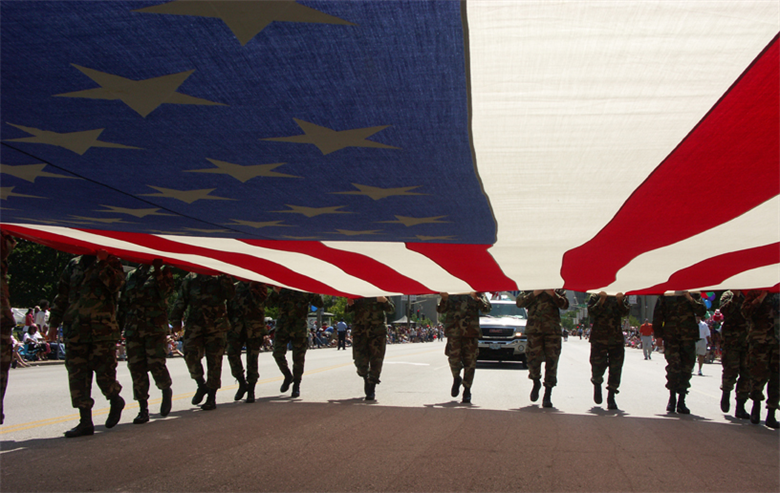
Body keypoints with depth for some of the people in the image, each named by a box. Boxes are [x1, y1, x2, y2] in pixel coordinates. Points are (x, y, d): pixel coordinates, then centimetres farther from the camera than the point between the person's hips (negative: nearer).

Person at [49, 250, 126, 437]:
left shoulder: (110, 262, 4)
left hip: (102, 329, -5)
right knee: (77, 373, 1)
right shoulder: (73, 266, 17)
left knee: (104, 372, -5)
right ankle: (85, 420, 7)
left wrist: (103, 264, -19)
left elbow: (116, 283, -14)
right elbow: (62, 295, 22)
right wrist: (54, 322, 18)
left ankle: (115, 401, 25)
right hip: (75, 329, 5)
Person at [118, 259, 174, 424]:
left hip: (155, 326, -4)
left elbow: (166, 292, -14)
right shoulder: (131, 276, 18)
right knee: (136, 367, 0)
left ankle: (166, 391, 23)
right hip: (133, 329, 4)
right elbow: (123, 303, 20)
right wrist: (120, 325, 14)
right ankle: (143, 409, 7)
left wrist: (157, 270, -19)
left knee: (156, 364, -9)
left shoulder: (163, 271, 4)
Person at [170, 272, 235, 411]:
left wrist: (224, 279, -17)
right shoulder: (190, 279, 9)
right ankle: (201, 385, 10)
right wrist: (176, 320, 5)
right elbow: (180, 301, 11)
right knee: (191, 355, -15)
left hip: (216, 326, -1)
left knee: (214, 361, 0)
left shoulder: (220, 278, 6)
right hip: (195, 325, 1)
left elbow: (230, 294, -10)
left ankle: (211, 397, 10)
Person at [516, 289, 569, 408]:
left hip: (552, 330, 0)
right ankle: (536, 383, 26)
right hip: (534, 328, 0)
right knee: (533, 359, -5)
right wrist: (534, 294, -8)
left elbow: (565, 304, 3)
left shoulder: (558, 289, 14)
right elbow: (519, 302, 3)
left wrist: (553, 295, -11)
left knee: (551, 362, -2)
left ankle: (547, 396, 5)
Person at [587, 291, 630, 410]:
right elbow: (591, 312, -9)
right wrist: (602, 300, -20)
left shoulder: (621, 298, 10)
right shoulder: (595, 297, 5)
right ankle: (597, 384, 28)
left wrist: (620, 301, -22)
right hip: (598, 337, -2)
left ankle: (611, 397, 8)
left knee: (615, 368, -1)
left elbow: (625, 313, -5)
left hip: (616, 339, 2)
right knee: (598, 366, -5)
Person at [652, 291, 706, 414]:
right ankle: (672, 397, 7)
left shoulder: (694, 295, 9)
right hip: (670, 336, -1)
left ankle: (681, 401, 9)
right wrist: (658, 333, 2)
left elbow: (702, 311, -2)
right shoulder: (665, 296, 7)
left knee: (686, 368, 1)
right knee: (673, 366, -8)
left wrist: (691, 300, -16)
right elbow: (657, 315, 8)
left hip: (688, 337, 1)